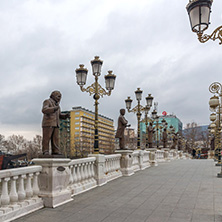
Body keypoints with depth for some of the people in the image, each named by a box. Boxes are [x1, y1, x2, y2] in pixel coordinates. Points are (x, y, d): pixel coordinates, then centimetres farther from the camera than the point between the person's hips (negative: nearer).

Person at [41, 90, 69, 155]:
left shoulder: (56, 104, 21)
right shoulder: (47, 101, -2)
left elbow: (59, 115, 24)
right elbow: (44, 110, -20)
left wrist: (66, 115, 5)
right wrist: (54, 108, -27)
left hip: (55, 124, 7)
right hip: (48, 123, -7)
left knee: (55, 138, -1)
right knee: (46, 138, -8)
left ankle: (55, 152, -3)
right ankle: (45, 152, -6)